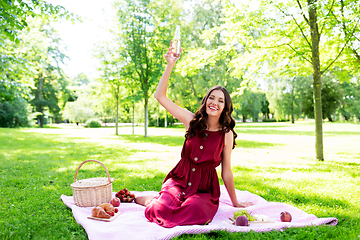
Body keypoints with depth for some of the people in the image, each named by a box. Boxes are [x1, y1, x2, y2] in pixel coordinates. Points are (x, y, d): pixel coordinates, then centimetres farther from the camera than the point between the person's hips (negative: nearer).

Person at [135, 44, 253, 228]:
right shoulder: (192, 121, -3)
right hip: (179, 180, 0)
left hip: (205, 189, 0)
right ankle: (153, 200, 9)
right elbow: (160, 96, -6)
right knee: (163, 210, -27)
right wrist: (170, 65, -14)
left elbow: (226, 172, 1)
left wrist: (235, 203, 7)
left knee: (195, 210, -32)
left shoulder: (227, 134, -6)